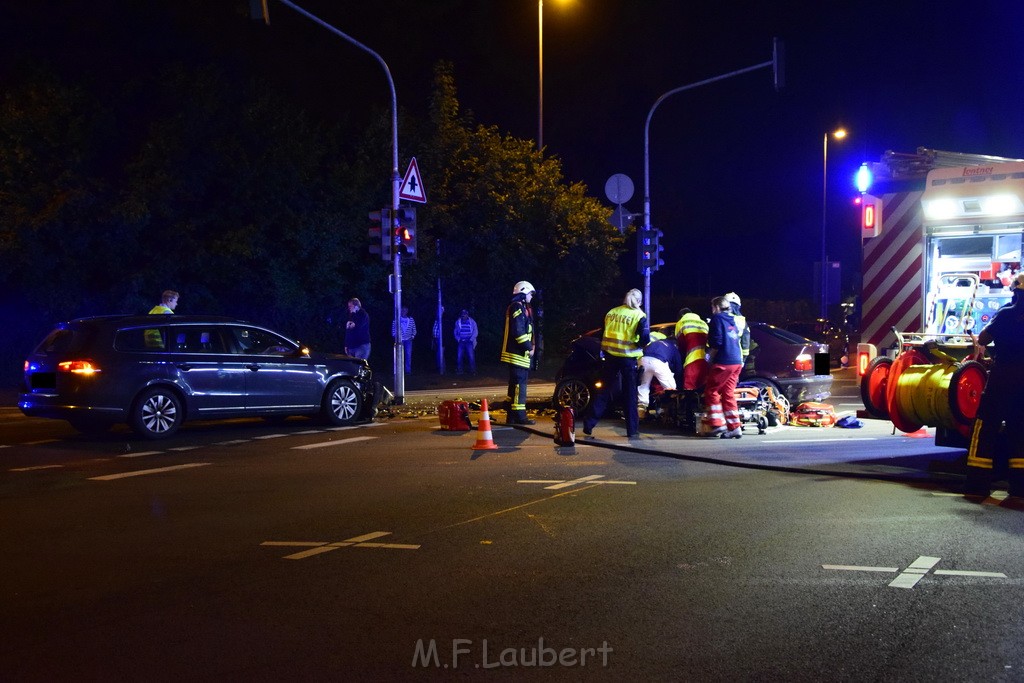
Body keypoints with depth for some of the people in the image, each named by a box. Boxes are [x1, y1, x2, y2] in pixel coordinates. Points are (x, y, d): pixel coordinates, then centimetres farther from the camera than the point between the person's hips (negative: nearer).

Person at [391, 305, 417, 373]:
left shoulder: (411, 319, 6)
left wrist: (413, 336, 0)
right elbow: (393, 328, 5)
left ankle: (408, 370, 3)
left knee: (408, 355, -3)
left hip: (408, 340, 1)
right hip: (399, 339, -1)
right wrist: (395, 336, -4)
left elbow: (414, 328, 12)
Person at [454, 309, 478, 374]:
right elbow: (455, 332, 14)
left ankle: (473, 371, -4)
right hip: (461, 342, 2)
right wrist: (458, 339, 2)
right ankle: (459, 370, 8)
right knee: (459, 356, -3)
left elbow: (475, 332, 1)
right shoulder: (458, 322, 6)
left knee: (471, 356, -10)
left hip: (469, 342, -2)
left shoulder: (472, 322, 0)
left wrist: (471, 339, -8)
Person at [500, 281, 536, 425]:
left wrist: (529, 347, 13)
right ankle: (519, 416, -12)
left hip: (519, 353, 11)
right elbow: (518, 331, -21)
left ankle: (512, 416, 16)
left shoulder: (521, 307, 22)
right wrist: (528, 347, -16)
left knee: (516, 384, 12)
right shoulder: (517, 307, -12)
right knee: (519, 383, -11)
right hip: (517, 353, -11)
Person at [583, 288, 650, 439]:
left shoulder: (611, 312, 9)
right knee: (629, 394, 5)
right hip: (628, 358, -4)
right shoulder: (639, 316, -6)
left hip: (610, 356, 4)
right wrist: (638, 345, 6)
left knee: (605, 390, 12)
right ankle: (632, 429, 8)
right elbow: (645, 339, -13)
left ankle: (589, 423, 8)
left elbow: (602, 334, 14)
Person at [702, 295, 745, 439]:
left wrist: (710, 360, -3)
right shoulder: (732, 321, 21)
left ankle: (717, 424, -7)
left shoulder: (717, 318, -3)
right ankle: (734, 427, 5)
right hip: (737, 362, 8)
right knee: (728, 394, 9)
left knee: (711, 392, -1)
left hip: (723, 362, -8)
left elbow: (716, 343, -12)